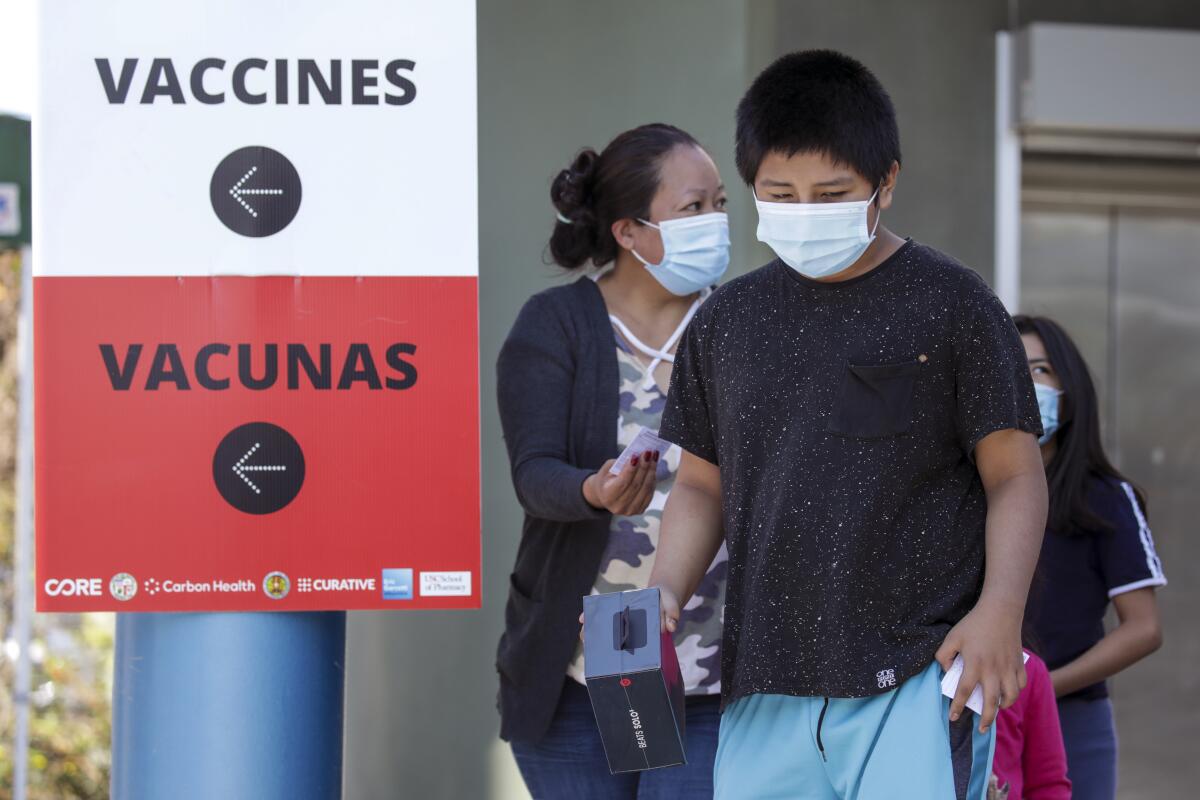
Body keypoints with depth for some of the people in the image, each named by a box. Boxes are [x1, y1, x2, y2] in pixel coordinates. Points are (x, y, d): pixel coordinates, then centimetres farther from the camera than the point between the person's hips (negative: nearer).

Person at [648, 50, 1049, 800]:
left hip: (915, 681, -4)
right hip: (766, 691, 5)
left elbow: (1016, 473, 1)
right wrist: (665, 594, 2)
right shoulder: (728, 321, 13)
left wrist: (999, 610, -13)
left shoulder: (951, 304, 1)